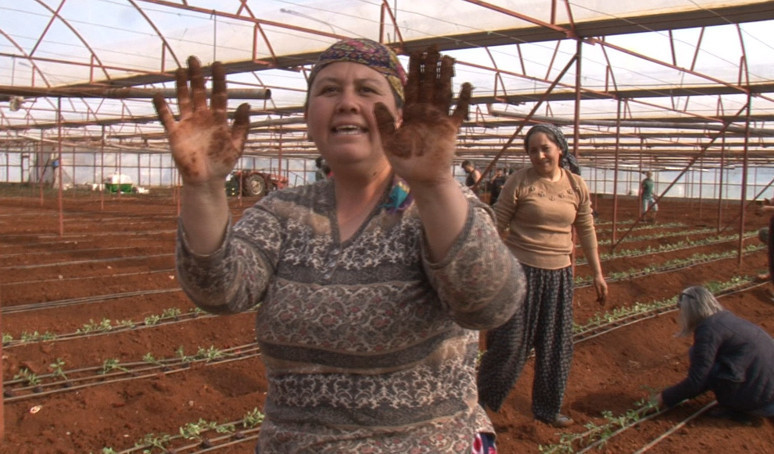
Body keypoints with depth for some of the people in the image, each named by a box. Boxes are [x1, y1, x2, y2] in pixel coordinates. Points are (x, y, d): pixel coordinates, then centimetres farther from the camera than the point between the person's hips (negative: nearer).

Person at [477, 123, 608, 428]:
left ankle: (547, 409, 29)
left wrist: (597, 274, 12)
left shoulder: (577, 186, 3)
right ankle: (480, 403, 17)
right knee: (510, 341, -1)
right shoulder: (520, 182, -9)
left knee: (556, 345, 12)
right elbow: (496, 226, -7)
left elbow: (586, 231, 12)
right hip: (521, 269, -4)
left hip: (559, 273, 5)